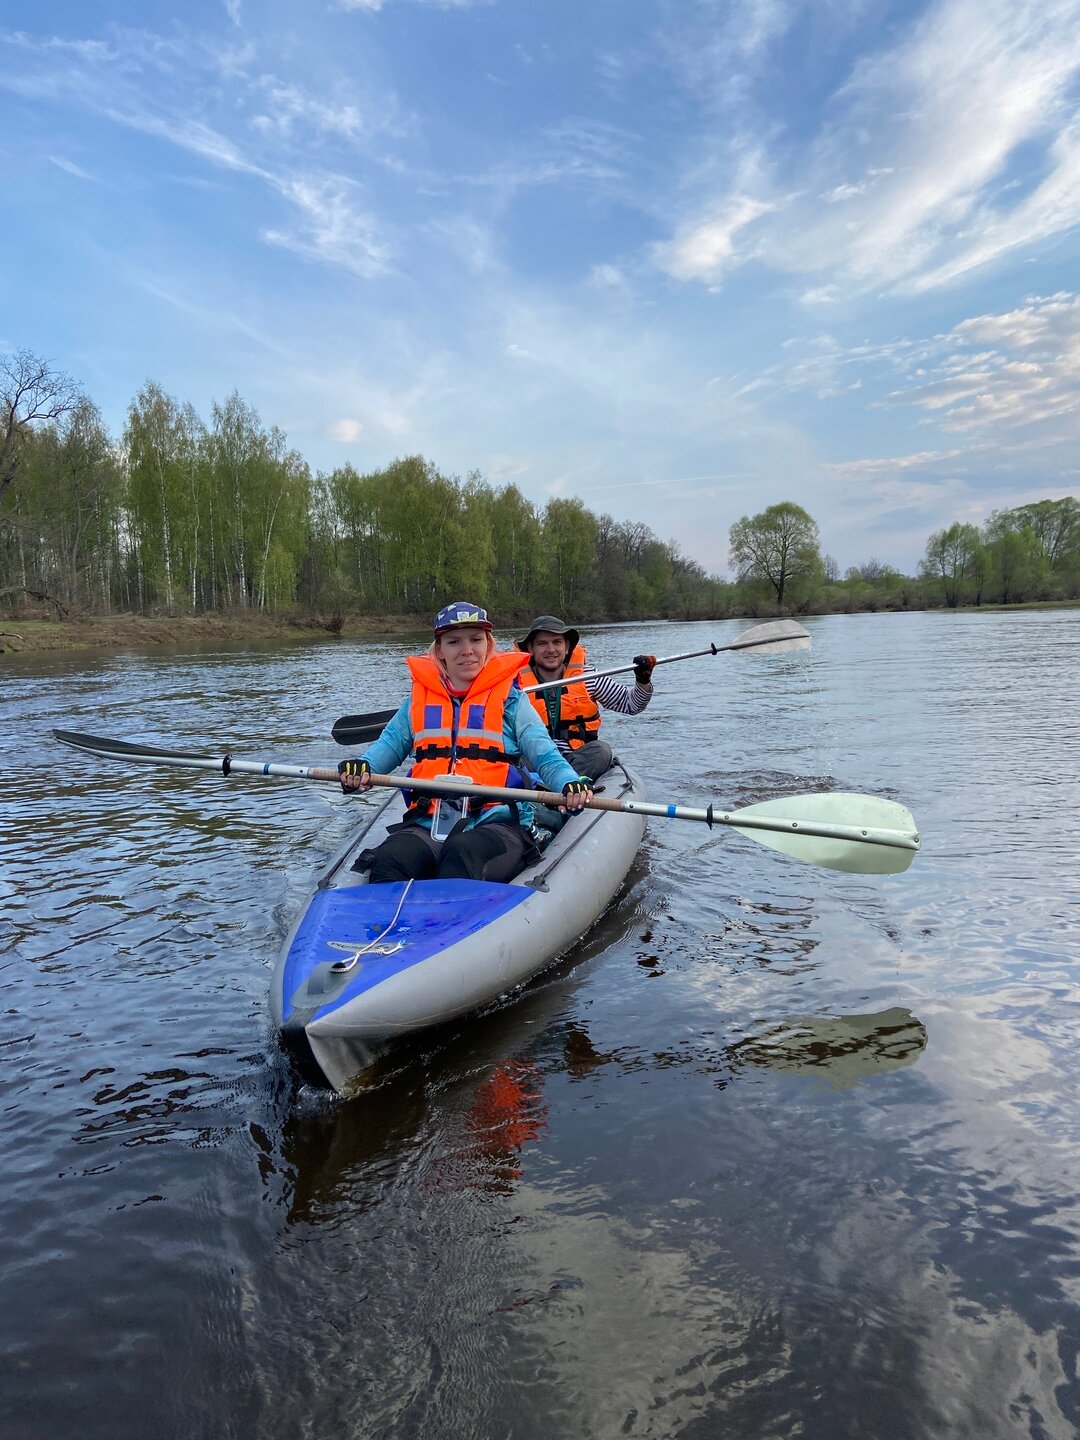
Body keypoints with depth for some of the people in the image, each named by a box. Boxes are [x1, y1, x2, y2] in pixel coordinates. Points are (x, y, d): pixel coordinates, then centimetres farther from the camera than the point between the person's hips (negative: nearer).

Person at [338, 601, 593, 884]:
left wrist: (570, 784, -20)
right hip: (428, 825, 3)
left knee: (462, 855, -37)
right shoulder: (419, 700, 19)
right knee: (389, 859, -30)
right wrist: (362, 767, -5)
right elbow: (390, 744, 19)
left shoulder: (509, 700, 9)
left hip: (497, 825, -3)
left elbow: (546, 758, 3)